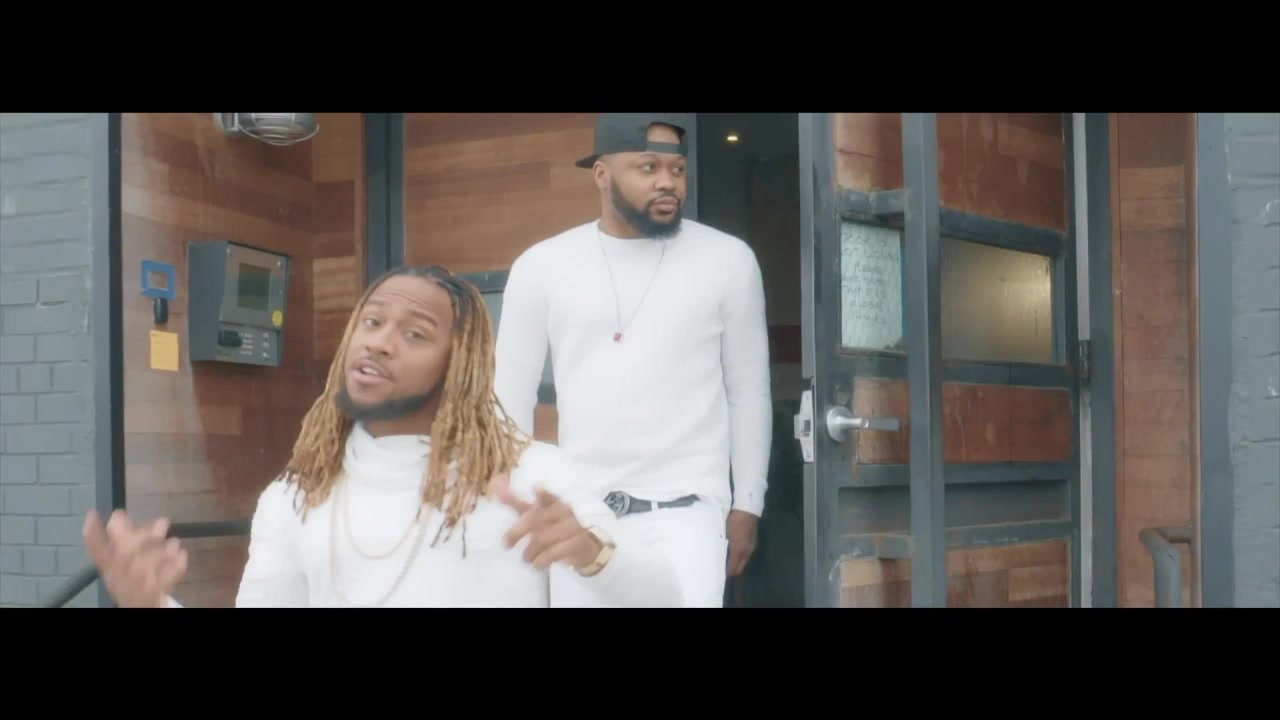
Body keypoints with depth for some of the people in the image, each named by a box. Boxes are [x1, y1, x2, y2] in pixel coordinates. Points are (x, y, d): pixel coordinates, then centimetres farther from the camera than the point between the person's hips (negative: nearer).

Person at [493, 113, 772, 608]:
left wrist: (747, 505, 4)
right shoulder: (541, 267, 1)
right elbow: (511, 398, 6)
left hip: (685, 508, -2)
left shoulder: (728, 261, 0)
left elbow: (749, 394, 6)